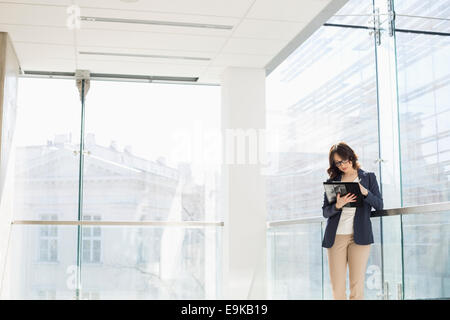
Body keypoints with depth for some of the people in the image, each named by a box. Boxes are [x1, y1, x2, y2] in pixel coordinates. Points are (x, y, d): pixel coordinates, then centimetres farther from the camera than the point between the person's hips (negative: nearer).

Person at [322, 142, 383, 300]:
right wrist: (337, 205, -13)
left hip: (359, 235, -1)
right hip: (336, 237, 1)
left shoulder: (368, 177, 11)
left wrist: (365, 192, -13)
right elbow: (325, 212, 8)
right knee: (337, 288, -1)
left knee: (357, 285, -5)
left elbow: (379, 205, 5)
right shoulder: (332, 181, 13)